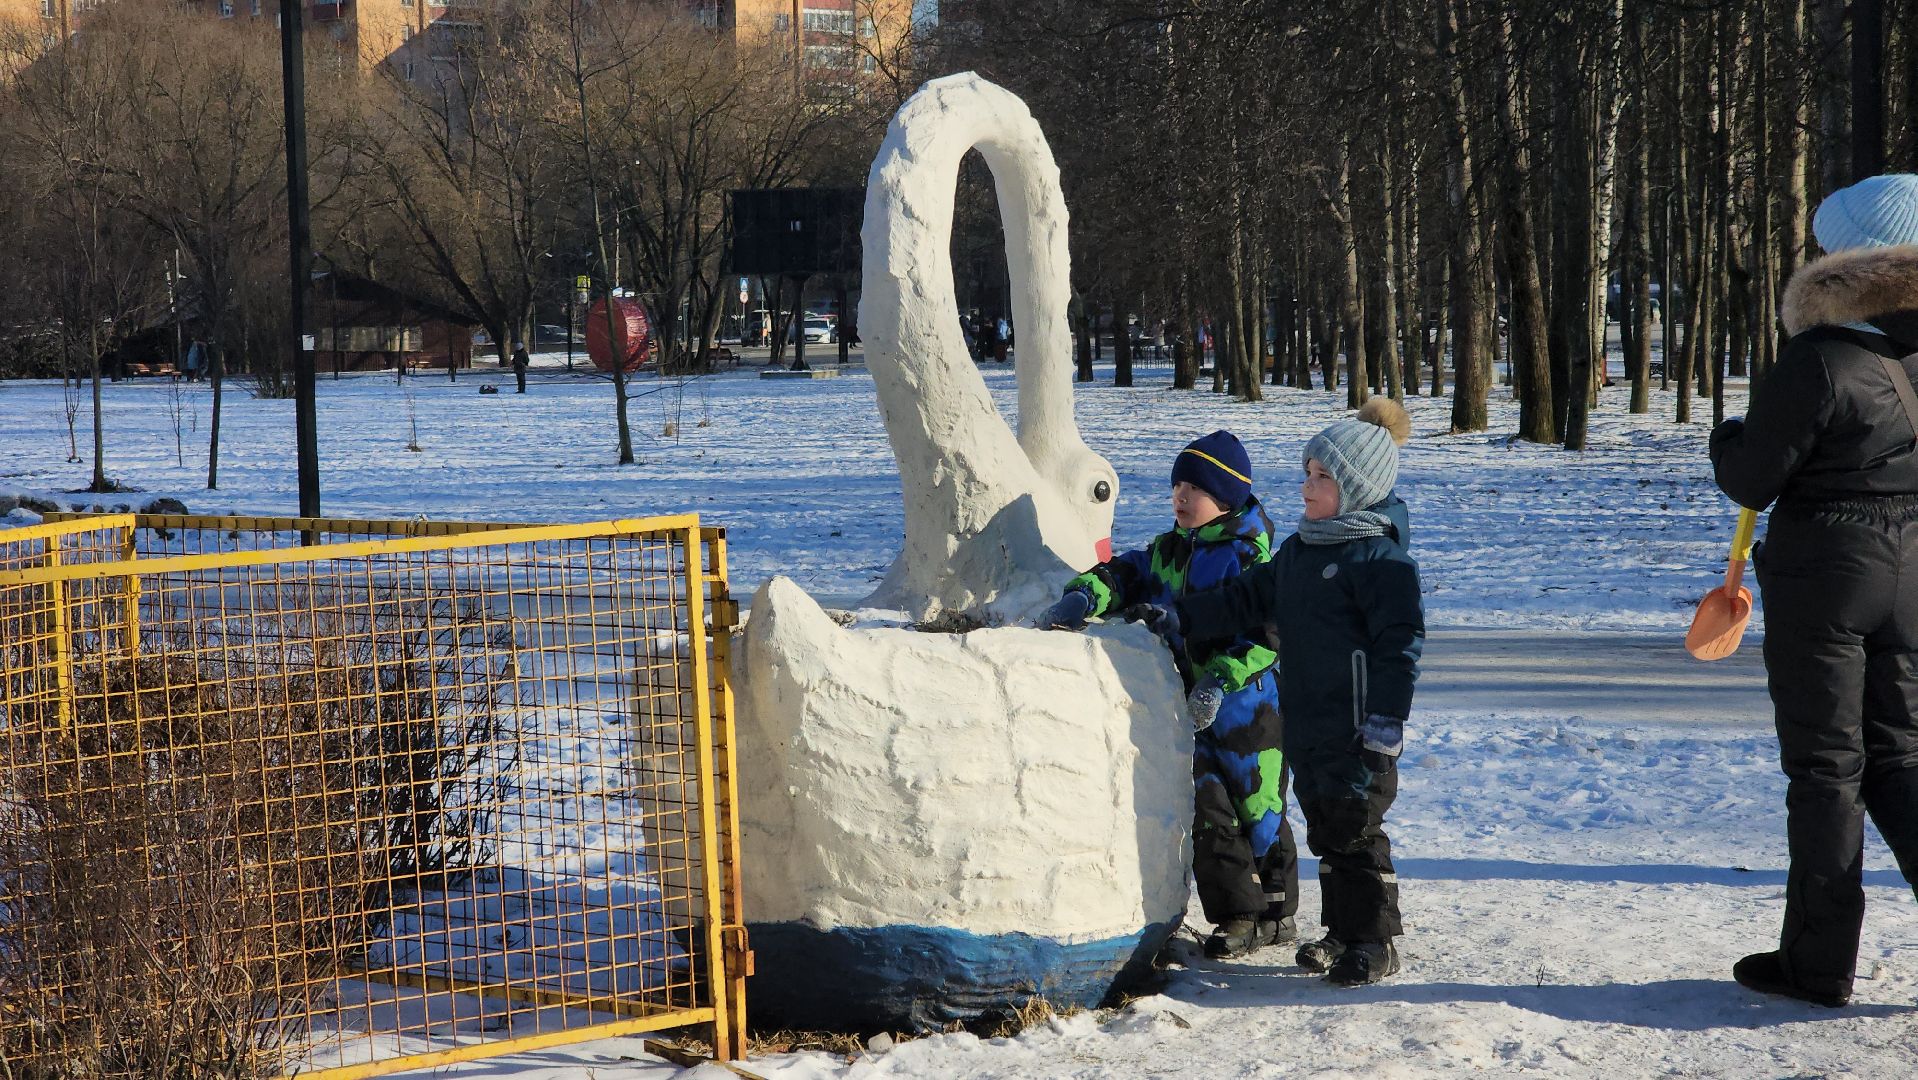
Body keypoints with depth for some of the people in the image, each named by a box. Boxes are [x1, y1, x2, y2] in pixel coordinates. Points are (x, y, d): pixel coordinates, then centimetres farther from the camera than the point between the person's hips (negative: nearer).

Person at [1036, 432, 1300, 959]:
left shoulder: (1249, 558, -14)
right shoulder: (1168, 551, 10)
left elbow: (1265, 634, -19)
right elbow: (1125, 575, 9)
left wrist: (1220, 680, -28)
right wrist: (1083, 596, -13)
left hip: (1246, 704, -6)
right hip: (1191, 708, 7)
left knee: (1257, 811, 4)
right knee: (1208, 814, 5)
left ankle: (1278, 912, 20)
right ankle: (1237, 914, 15)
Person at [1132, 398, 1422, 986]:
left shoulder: (1380, 555, -13)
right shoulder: (1298, 549, 14)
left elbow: (1400, 641, -17)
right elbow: (1247, 599, 22)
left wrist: (1385, 722, -21)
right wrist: (1178, 618, 14)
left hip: (1356, 727, -8)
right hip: (1305, 721, 8)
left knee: (1357, 832, -2)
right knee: (1325, 831, 14)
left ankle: (1376, 941, 9)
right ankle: (1342, 930, 25)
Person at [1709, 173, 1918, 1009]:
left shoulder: (1817, 361, -18)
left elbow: (1749, 481, -12)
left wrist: (1729, 438, 9)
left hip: (1821, 573, -6)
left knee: (1826, 766, 3)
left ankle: (1819, 963, 10)